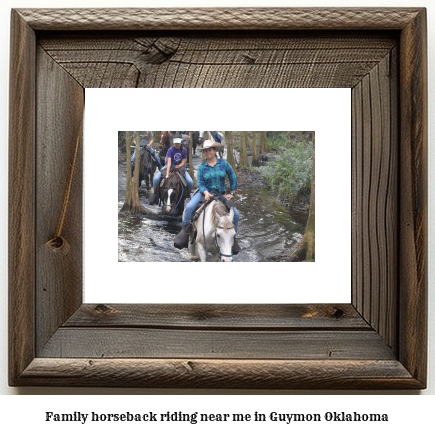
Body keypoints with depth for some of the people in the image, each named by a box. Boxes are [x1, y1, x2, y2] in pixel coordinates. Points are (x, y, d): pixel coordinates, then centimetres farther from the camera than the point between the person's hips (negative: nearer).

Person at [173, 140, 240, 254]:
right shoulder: (201, 167, 0)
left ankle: (232, 238, 6)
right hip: (204, 192, -1)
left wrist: (231, 193, 6)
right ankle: (185, 230, -14)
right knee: (189, 207, -28)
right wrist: (206, 193, -25)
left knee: (236, 214, -14)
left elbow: (233, 178, 9)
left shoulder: (224, 163, 1)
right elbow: (200, 183, -5)